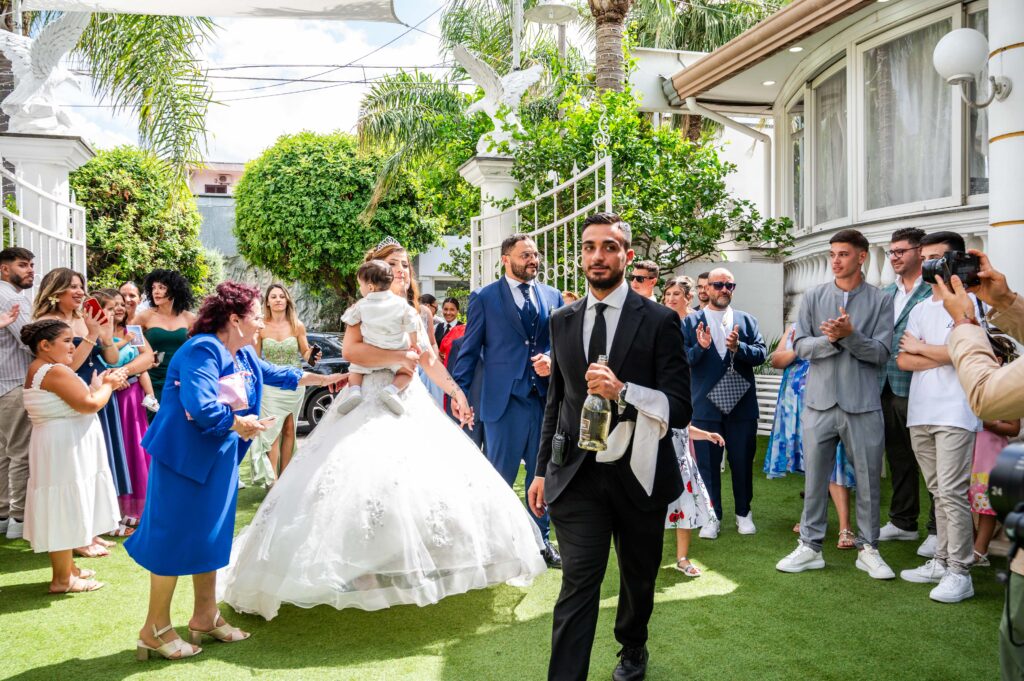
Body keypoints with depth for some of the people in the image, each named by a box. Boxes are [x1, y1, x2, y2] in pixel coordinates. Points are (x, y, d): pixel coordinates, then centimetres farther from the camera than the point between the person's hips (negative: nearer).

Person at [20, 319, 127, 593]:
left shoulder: (38, 370, 14)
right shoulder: (55, 371, -19)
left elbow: (72, 401, 15)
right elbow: (89, 404, -23)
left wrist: (100, 385, 6)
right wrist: (107, 386, -7)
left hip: (64, 449, 11)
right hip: (64, 449, -11)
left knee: (65, 511, 18)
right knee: (65, 511, -3)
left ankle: (68, 567, 29)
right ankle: (62, 579, 5)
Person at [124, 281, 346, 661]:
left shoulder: (244, 355, 8)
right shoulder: (202, 350, -21)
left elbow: (273, 374, 27)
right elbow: (202, 407, -34)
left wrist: (322, 380, 30)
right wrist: (240, 425, -17)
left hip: (220, 457, 9)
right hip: (186, 455, -9)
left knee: (211, 535, 15)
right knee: (175, 536, -1)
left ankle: (205, 618, 28)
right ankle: (155, 630, 12)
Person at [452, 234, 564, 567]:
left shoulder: (552, 296, 10)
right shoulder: (484, 297, 1)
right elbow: (469, 350, -1)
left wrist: (552, 360, -7)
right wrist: (459, 392, -7)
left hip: (545, 397, 4)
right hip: (504, 399, -3)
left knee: (542, 474, 13)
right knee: (500, 477, 5)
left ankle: (541, 539, 27)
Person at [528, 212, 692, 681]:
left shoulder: (659, 321, -7)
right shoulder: (563, 321, 6)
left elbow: (680, 409, -11)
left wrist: (623, 390, -28)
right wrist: (542, 470, 13)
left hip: (638, 475, -1)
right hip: (576, 475, 1)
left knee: (639, 577, 20)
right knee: (577, 585, -8)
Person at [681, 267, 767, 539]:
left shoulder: (747, 320, 9)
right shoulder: (691, 322, 3)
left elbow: (761, 353, -2)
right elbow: (683, 360, -4)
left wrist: (738, 347, -21)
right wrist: (700, 347, -24)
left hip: (742, 405, 1)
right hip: (705, 405, -1)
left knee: (742, 462, 9)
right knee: (708, 463, 5)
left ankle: (744, 513, 26)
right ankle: (712, 517, 17)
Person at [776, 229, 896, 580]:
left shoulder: (881, 300, 1)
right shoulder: (813, 297, 6)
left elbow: (881, 353, -6)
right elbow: (800, 345, 1)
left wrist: (849, 335, -20)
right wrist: (828, 340, -17)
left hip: (862, 405, -1)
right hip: (820, 401, 1)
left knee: (868, 479, 7)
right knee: (815, 477, 8)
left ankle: (868, 548, 22)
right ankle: (810, 546, 18)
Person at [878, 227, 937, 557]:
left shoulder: (935, 292, -8)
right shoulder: (885, 293, 15)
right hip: (887, 388, 7)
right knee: (898, 458, 16)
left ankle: (937, 530, 14)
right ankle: (902, 522, 29)